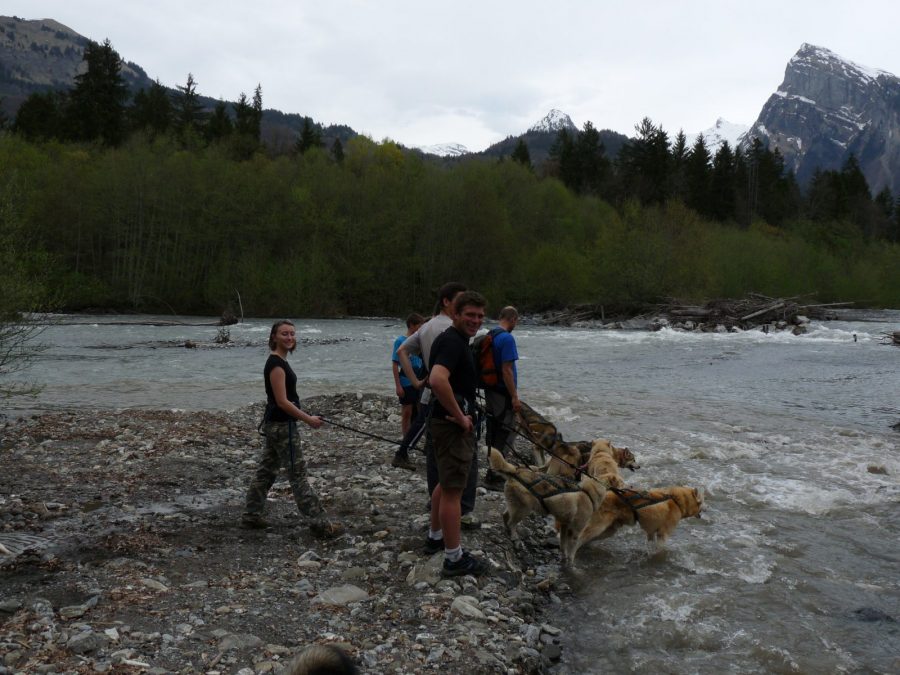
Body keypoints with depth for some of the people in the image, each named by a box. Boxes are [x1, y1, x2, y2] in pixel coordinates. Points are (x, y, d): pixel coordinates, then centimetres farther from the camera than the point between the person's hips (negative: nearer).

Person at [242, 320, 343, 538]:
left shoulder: (279, 361, 11)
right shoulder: (276, 364, -19)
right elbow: (282, 401, -23)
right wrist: (308, 419, -18)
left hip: (276, 424, 10)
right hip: (282, 426, -10)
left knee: (266, 470, 16)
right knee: (298, 474, -5)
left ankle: (251, 515, 26)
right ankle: (320, 523, 0)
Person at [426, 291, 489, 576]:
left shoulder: (455, 339, 14)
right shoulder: (453, 341, -19)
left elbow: (436, 376, 30)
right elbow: (438, 380, -36)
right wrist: (460, 417, -25)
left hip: (447, 422, 11)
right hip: (453, 425, -11)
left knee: (446, 483, 22)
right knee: (453, 490, -5)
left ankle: (436, 535, 36)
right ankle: (454, 558, 2)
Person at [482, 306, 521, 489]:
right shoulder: (507, 338, -17)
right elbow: (506, 371, -21)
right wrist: (515, 397, -18)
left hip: (491, 392, 9)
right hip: (503, 394, -9)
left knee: (494, 434, 16)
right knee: (506, 435, -2)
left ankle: (495, 472, 26)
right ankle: (494, 477, -1)